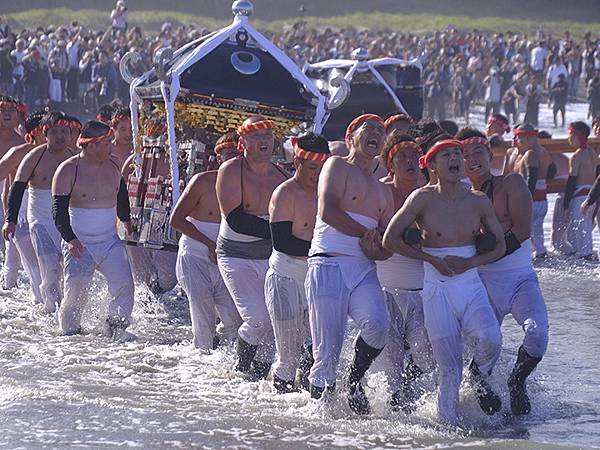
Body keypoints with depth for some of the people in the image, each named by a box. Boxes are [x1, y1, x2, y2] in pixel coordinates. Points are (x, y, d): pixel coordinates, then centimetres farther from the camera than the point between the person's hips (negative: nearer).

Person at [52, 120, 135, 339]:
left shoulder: (112, 168, 6)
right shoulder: (67, 171, -9)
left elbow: (121, 195, 26)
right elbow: (59, 210, -11)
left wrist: (127, 220, 24)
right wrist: (70, 239, -21)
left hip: (110, 242, 4)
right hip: (80, 244, -4)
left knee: (124, 283, -12)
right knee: (76, 292, -4)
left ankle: (117, 326, -4)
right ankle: (68, 331, 15)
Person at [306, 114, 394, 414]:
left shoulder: (383, 191, 26)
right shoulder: (337, 166, 6)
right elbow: (327, 211, -9)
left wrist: (376, 250, -2)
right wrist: (368, 234, -3)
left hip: (363, 270, 5)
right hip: (328, 264, -5)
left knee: (377, 324, -24)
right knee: (327, 351, -10)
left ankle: (354, 382, -3)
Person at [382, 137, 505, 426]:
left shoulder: (479, 202, 5)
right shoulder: (423, 199, -4)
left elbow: (499, 245, 12)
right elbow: (390, 239, -4)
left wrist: (469, 262, -6)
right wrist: (433, 259, -9)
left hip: (471, 286, 2)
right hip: (437, 290, -2)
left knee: (490, 340, -24)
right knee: (449, 367, -4)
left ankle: (480, 377, 8)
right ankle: (448, 423, 11)